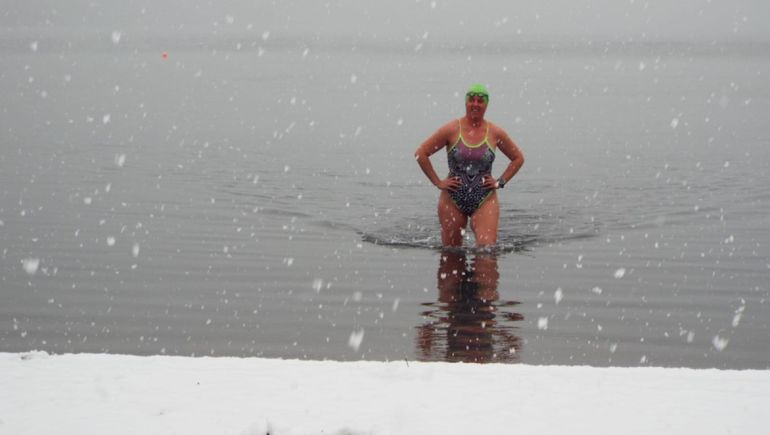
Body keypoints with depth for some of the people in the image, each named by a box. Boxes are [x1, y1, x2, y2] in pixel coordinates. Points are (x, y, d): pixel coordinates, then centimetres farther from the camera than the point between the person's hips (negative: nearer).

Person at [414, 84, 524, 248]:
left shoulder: (495, 133, 2)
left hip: (485, 200, 0)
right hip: (453, 200, 0)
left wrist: (501, 182, 5)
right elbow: (420, 154, -1)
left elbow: (518, 158, 16)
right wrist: (437, 182, -4)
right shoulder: (451, 130, -3)